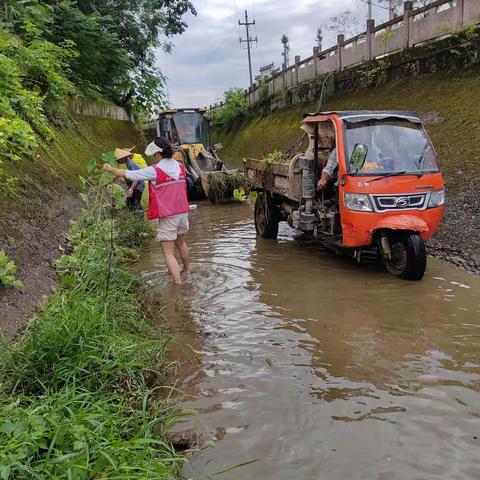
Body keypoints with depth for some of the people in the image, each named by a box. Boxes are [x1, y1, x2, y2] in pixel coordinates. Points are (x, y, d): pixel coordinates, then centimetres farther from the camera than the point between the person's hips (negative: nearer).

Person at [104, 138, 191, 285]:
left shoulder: (155, 171, -15)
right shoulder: (180, 166, 2)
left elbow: (128, 174, -9)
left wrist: (111, 169, 9)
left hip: (167, 216, -7)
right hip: (183, 212, 7)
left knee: (168, 253, 0)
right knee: (181, 242, 29)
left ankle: (178, 284, -6)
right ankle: (187, 270, 46)